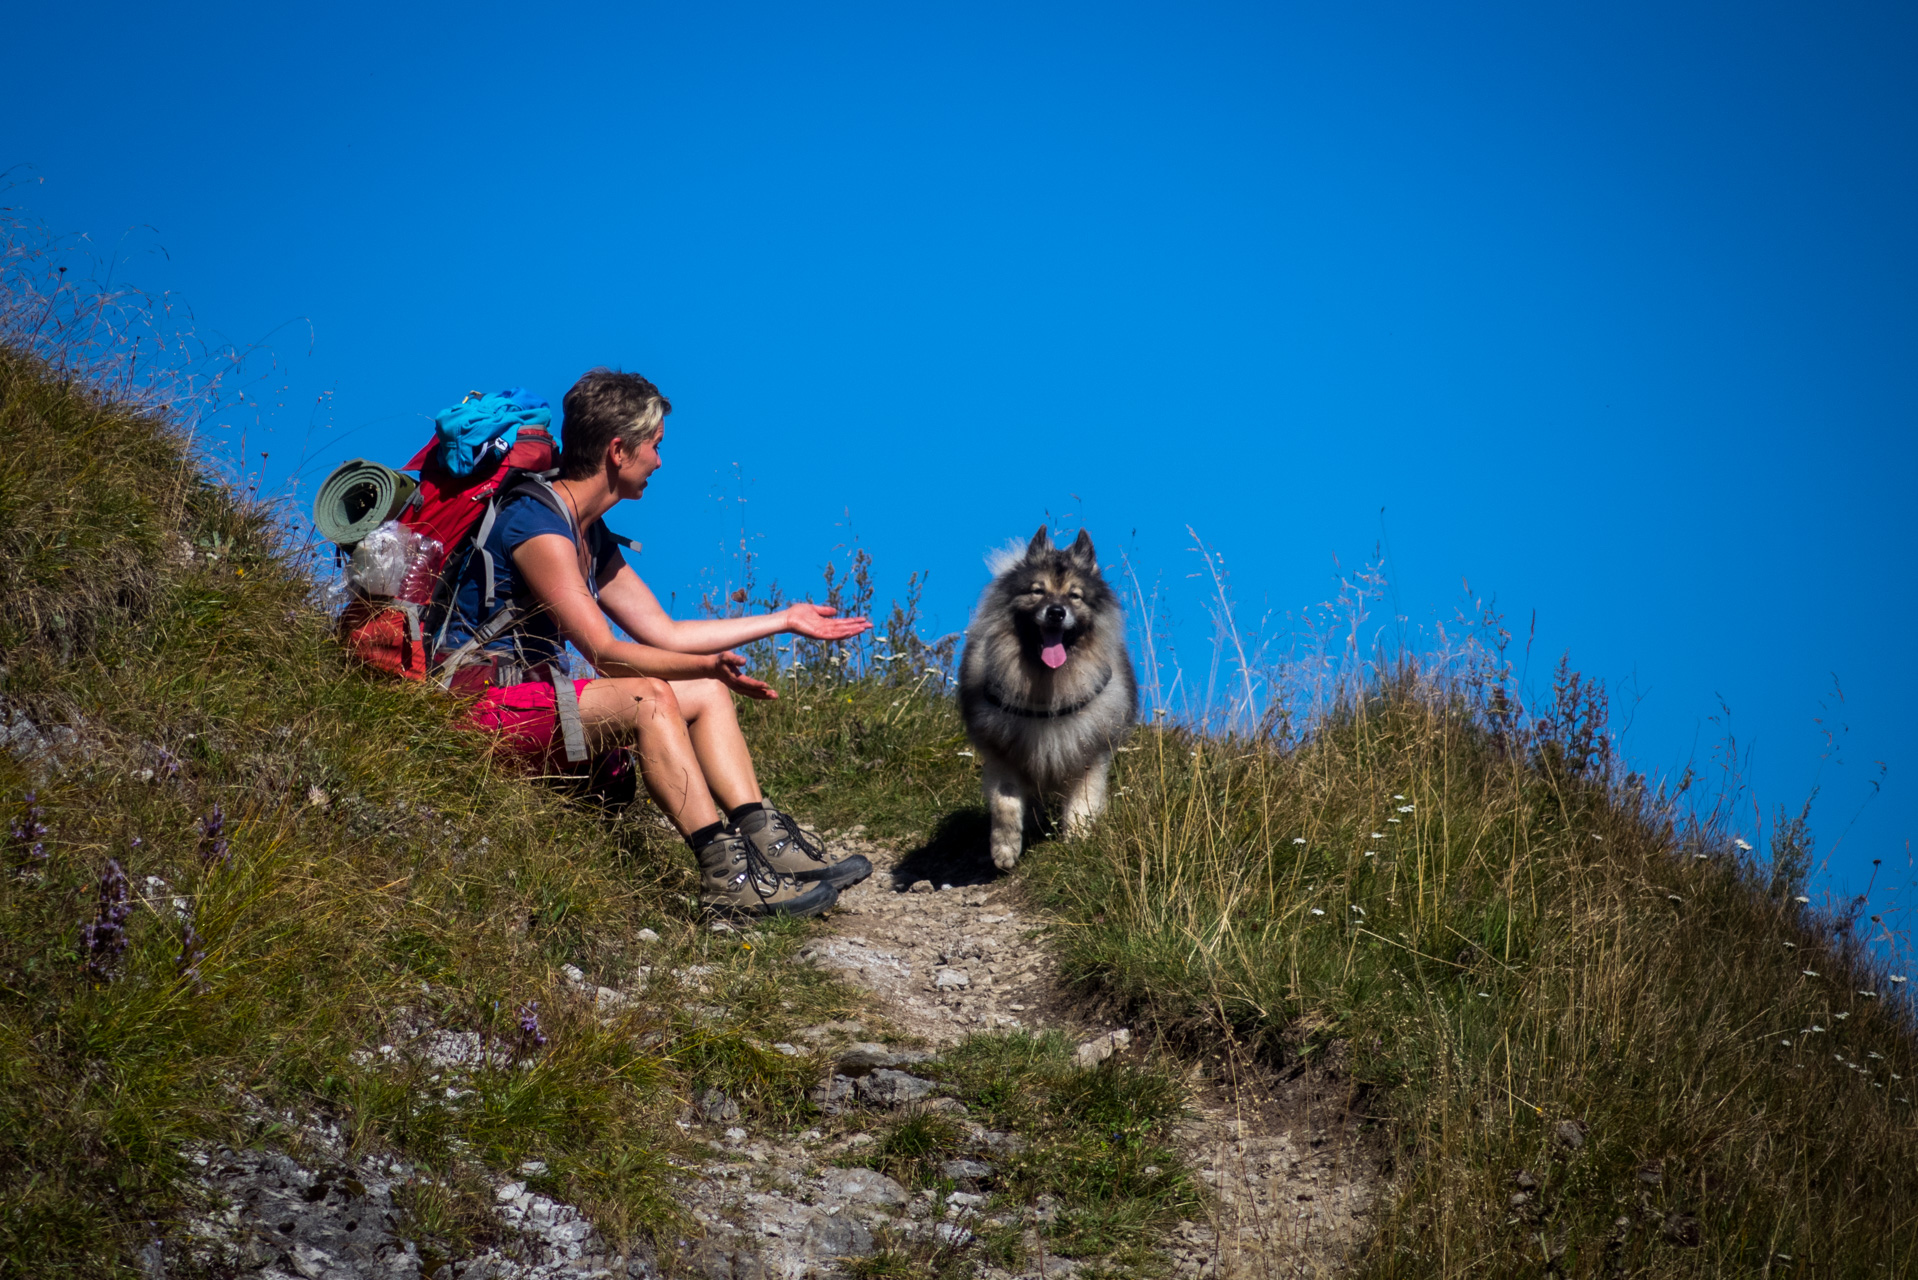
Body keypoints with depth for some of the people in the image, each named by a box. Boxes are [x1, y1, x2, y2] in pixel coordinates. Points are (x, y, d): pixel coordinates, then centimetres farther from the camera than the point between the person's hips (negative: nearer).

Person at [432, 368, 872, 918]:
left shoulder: (590, 535, 15)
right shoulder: (537, 526, -17)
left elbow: (665, 632, 17)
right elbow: (605, 653, -23)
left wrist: (785, 620, 21)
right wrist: (707, 665, -28)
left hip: (537, 697, 11)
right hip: (486, 704, -11)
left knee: (705, 694, 3)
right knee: (649, 697, -29)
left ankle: (767, 839, -11)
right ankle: (727, 876, -31)